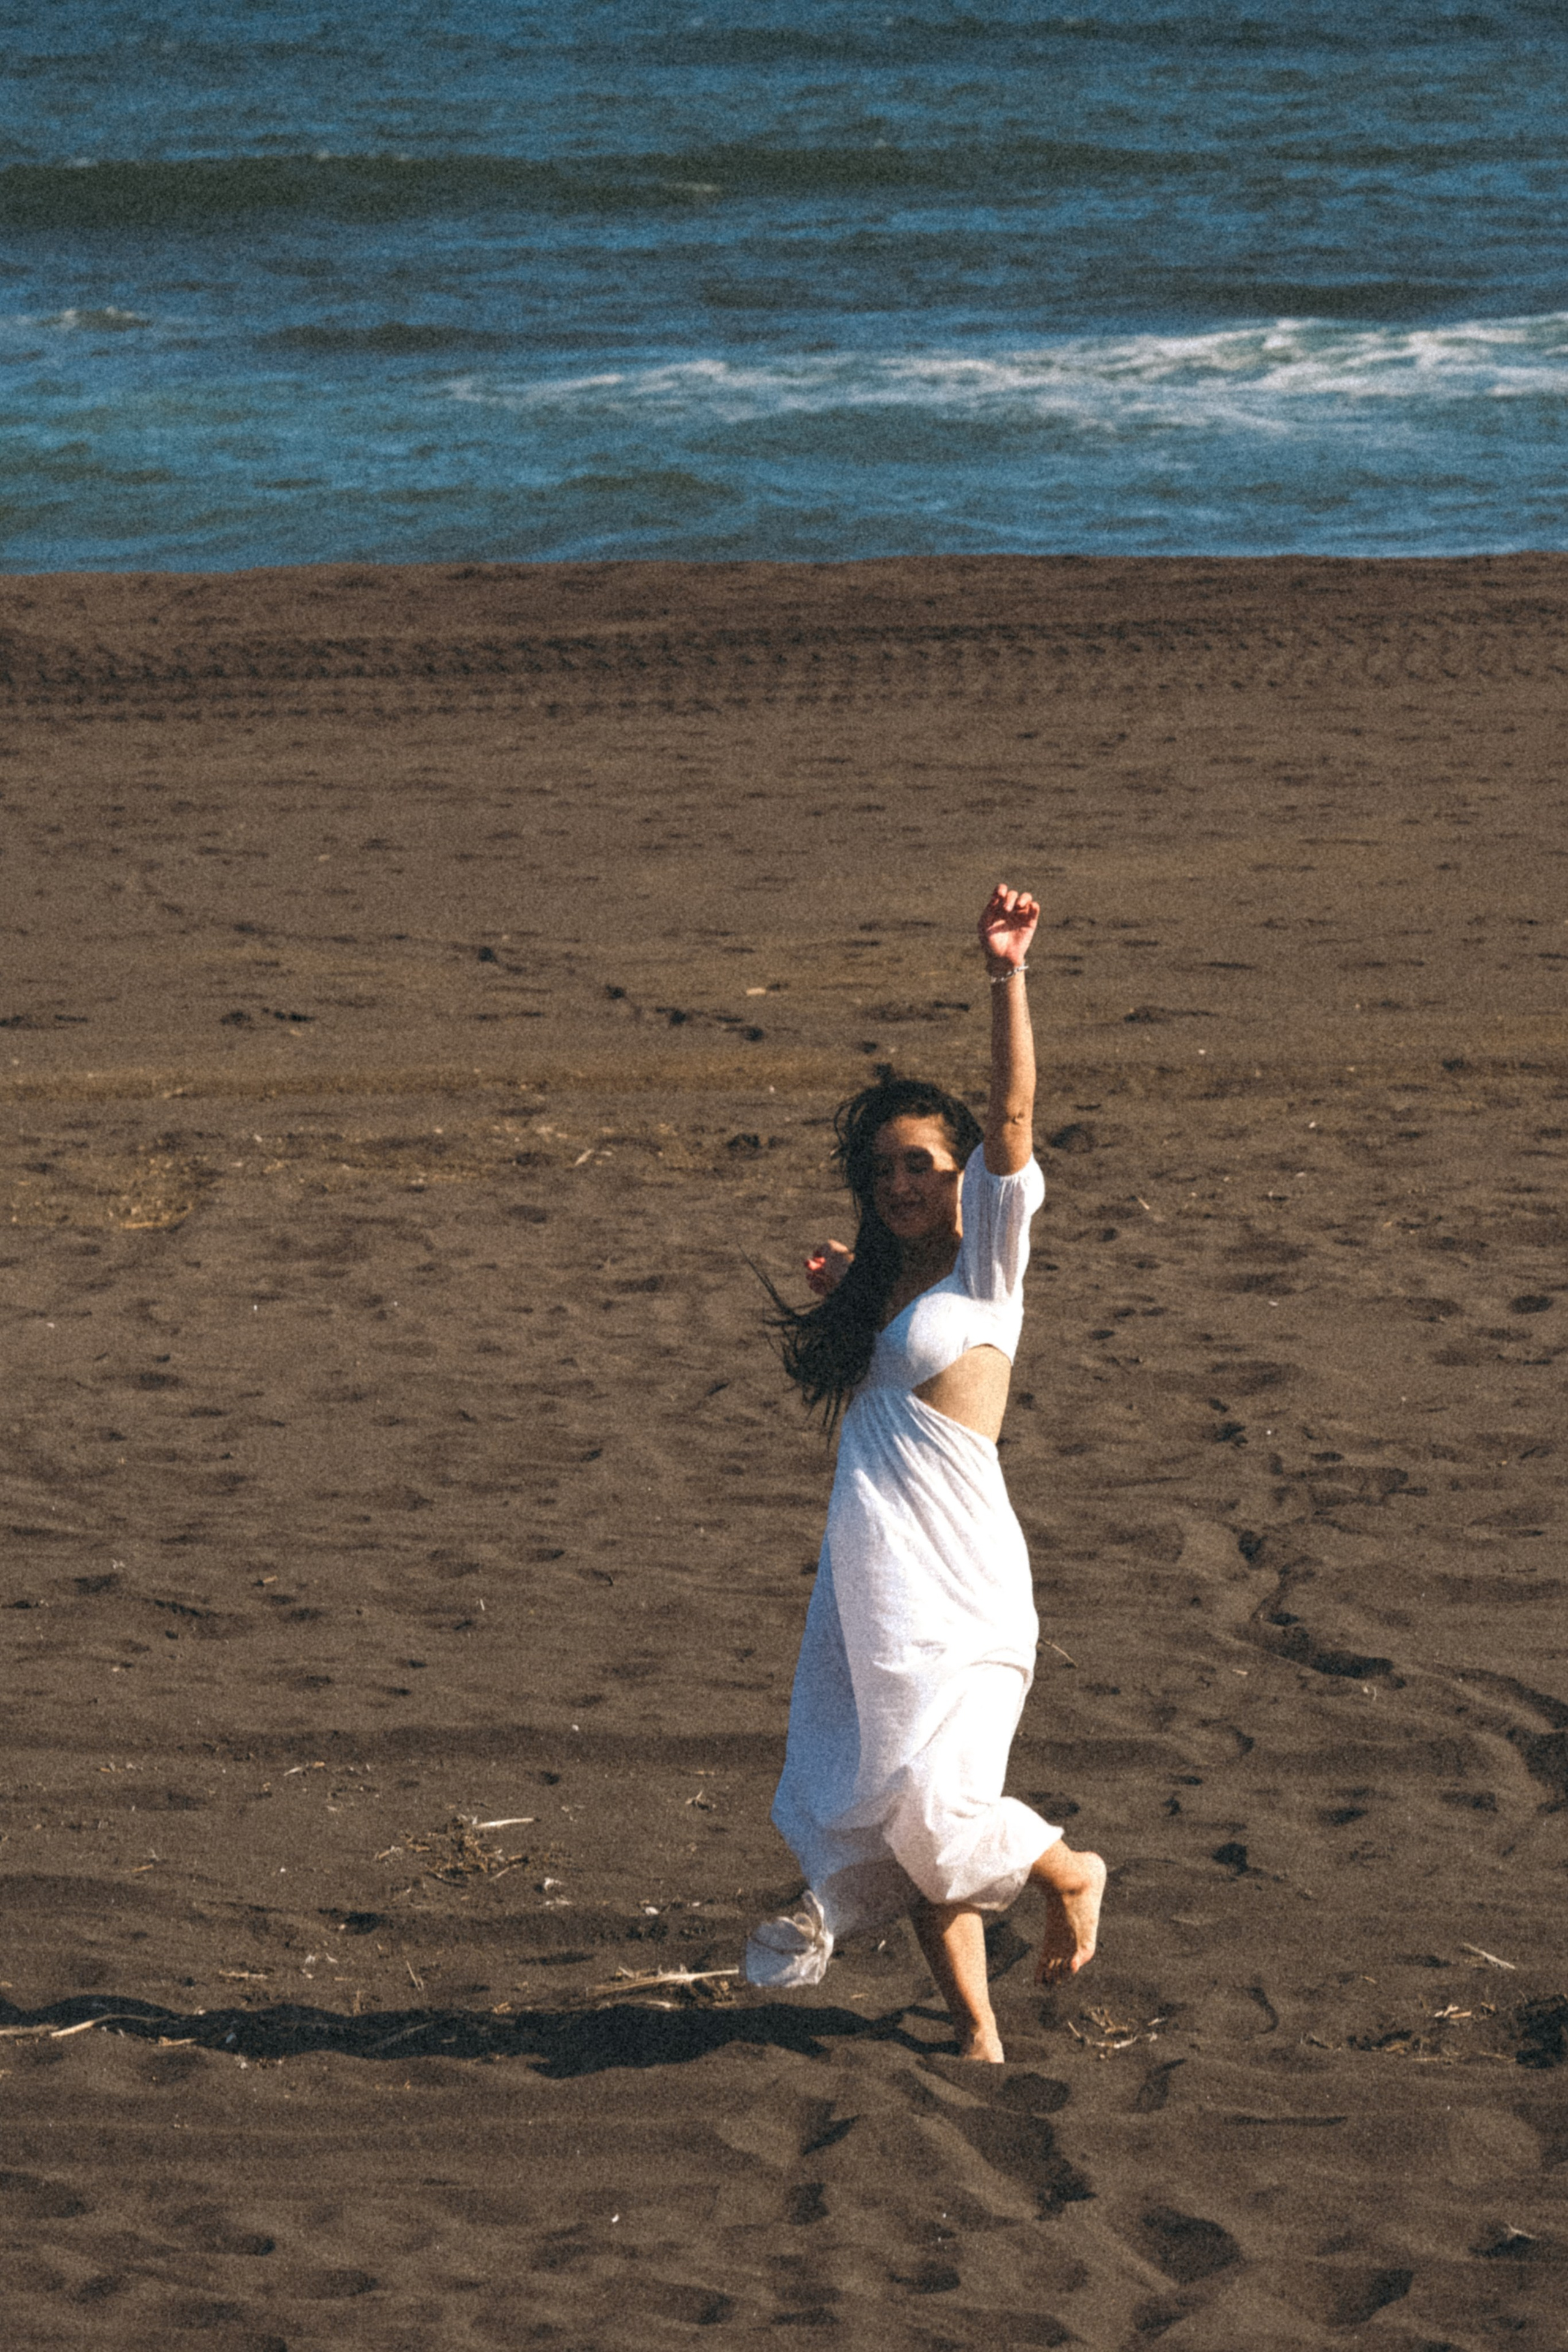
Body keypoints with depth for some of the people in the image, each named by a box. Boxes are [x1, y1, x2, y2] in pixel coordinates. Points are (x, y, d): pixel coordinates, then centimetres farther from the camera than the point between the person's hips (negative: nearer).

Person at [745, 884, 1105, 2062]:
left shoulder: (985, 1261, -2)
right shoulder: (882, 1286, 17)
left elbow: (1013, 1116, -15)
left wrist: (1008, 976, -25)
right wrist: (836, 1300, 18)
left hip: (954, 1580, -7)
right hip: (863, 1573, 7)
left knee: (933, 1805, -16)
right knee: (901, 1818, 5)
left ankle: (1070, 1874, 13)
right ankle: (976, 2029, 12)